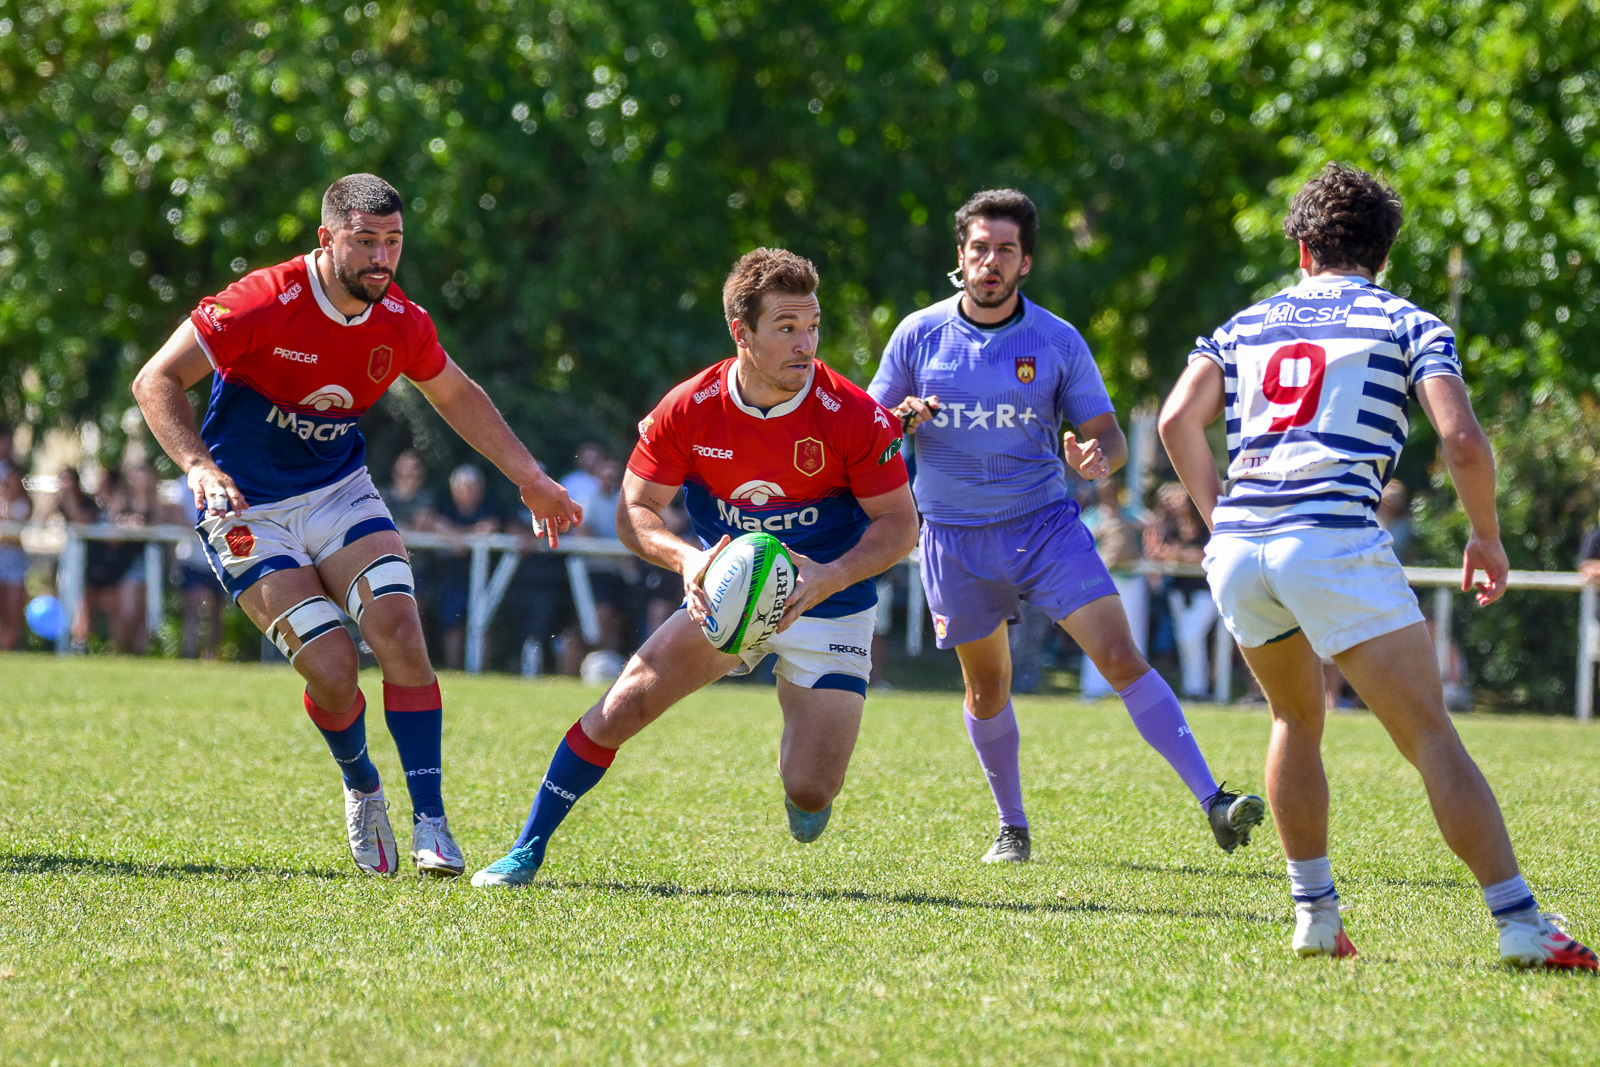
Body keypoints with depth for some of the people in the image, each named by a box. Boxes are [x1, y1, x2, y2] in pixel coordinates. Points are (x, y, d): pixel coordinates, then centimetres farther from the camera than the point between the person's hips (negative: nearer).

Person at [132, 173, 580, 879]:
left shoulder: (402, 324, -5)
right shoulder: (263, 304, -22)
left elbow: (456, 397, 16)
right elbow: (156, 381, -22)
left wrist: (530, 478, 14)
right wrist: (198, 465, -37)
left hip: (340, 494, 4)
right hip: (247, 513, -4)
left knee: (398, 629, -18)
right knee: (332, 667, -16)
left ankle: (429, 822, -12)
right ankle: (361, 788, 16)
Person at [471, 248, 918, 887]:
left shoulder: (853, 416, -20)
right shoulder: (688, 410, -14)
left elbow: (900, 523, -13)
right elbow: (634, 511, -8)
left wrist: (833, 576, -30)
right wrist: (686, 558, -29)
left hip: (829, 611, -2)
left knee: (810, 791, -14)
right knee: (625, 705, -14)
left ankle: (802, 757, 26)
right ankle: (527, 851, 2)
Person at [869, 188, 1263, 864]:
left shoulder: (1058, 342, -2)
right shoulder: (919, 335, 0)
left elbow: (1109, 437, 2)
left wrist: (1097, 456, -23)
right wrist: (902, 422, -17)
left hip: (1045, 523, -1)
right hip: (956, 538, 1)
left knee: (1122, 659, -15)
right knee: (987, 690, 9)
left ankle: (1213, 804, -18)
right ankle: (1012, 827, 30)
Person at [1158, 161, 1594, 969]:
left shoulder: (1248, 325, 21)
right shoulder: (1408, 325, 11)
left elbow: (1178, 420, 7)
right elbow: (1461, 439, -2)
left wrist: (1220, 516, 16)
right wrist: (1486, 538, 11)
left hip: (1238, 543, 4)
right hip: (1335, 541, -4)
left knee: (1296, 716, 26)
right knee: (1432, 738, -5)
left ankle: (1313, 916, 22)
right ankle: (1519, 925, -12)